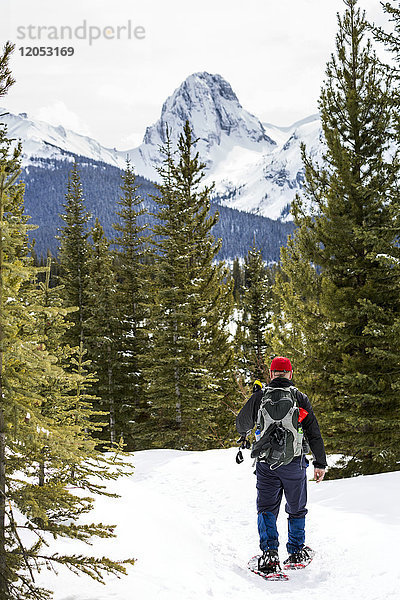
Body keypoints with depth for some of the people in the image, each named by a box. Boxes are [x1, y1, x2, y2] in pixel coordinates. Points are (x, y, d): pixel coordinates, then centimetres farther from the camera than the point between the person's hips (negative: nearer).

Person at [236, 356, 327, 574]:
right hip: (294, 463, 0)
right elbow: (314, 433, 2)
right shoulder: (300, 398, 3)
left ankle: (269, 553, -7)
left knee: (267, 509, 6)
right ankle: (296, 553, 19)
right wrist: (320, 463, 8)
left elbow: (242, 422, 16)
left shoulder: (260, 396, 3)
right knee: (296, 509, 15)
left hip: (266, 462, 0)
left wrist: (244, 433, 41)